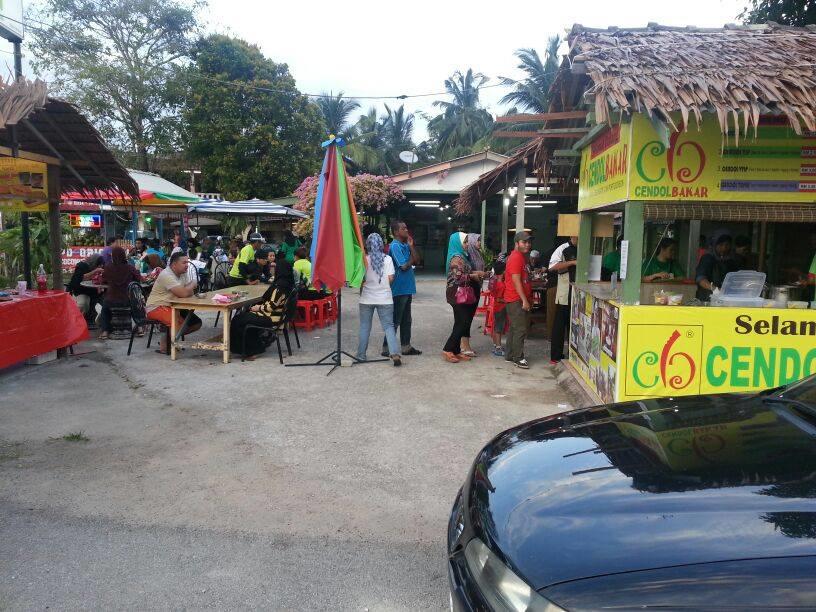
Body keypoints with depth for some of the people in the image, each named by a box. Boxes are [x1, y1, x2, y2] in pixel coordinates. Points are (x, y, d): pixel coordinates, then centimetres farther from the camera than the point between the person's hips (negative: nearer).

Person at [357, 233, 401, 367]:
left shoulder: (365, 259, -6)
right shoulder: (387, 259, -5)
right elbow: (391, 278, -7)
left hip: (367, 298, 0)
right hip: (385, 299, 0)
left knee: (364, 327, 12)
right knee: (388, 326, 4)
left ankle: (361, 355, 17)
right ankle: (394, 353, -9)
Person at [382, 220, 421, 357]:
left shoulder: (405, 245, 13)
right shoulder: (395, 246, -15)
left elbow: (416, 261, 9)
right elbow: (404, 266, -21)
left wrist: (411, 246, 0)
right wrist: (411, 259, -2)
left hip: (407, 288, 9)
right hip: (399, 289, -9)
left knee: (406, 320, 15)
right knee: (395, 321, -3)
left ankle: (406, 346, 23)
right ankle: (387, 349, 5)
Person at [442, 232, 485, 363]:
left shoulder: (462, 256, 16)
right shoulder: (456, 258, -14)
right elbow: (459, 277, -21)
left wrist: (475, 273, 8)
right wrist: (473, 276, -9)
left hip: (462, 295, 10)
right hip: (458, 295, -10)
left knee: (461, 324, 9)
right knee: (462, 323, -9)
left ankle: (456, 351, 14)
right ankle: (447, 350, -4)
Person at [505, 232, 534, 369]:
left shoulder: (522, 257, 17)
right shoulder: (516, 258, -15)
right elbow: (516, 281, -20)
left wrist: (528, 299, 19)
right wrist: (524, 300, -21)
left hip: (521, 299, 10)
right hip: (516, 300, -10)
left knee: (515, 328, 14)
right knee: (520, 329, -8)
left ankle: (510, 355, 22)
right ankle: (518, 358, -2)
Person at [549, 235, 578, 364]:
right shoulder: (563, 249, -4)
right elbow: (553, 266, -15)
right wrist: (572, 262, -19)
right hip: (564, 295, -4)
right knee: (559, 326, 1)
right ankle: (555, 356, 9)